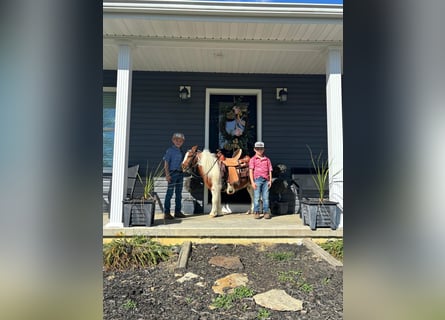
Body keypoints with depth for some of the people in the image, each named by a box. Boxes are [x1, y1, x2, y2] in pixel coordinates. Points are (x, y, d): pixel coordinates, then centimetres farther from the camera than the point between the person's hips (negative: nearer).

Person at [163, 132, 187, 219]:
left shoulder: (181, 151, 12)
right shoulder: (170, 150, -5)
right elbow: (166, 163, -9)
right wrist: (167, 174, -16)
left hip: (180, 173, 7)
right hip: (172, 173, -7)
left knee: (179, 193, 11)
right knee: (170, 193, -4)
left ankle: (178, 212, 20)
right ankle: (166, 213, 2)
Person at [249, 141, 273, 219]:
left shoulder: (267, 159, 14)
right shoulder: (253, 159, 6)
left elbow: (270, 170, 12)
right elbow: (251, 171, 0)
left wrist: (270, 181, 3)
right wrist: (252, 182, -8)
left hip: (266, 180, 2)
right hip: (257, 179, -2)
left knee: (265, 197, 3)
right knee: (256, 197, 0)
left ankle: (266, 212, 10)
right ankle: (256, 212, 8)